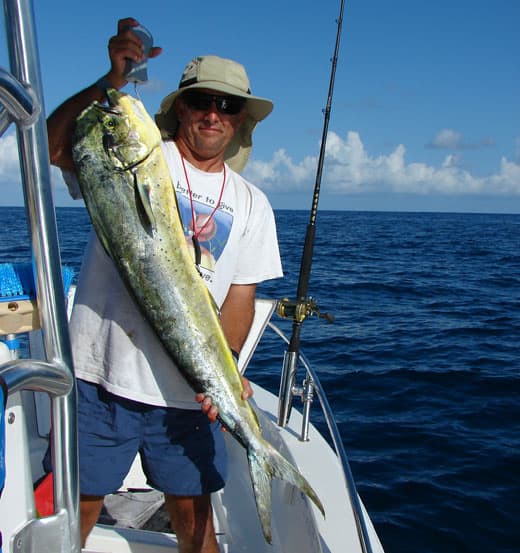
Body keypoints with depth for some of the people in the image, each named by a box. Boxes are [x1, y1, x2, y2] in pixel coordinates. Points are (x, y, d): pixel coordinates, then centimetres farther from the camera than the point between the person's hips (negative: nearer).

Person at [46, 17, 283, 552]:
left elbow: (239, 299, 5)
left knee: (192, 508, 13)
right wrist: (113, 80, -28)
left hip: (189, 389, 3)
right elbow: (54, 144, -17)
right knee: (78, 504, 7)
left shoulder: (251, 203, 10)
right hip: (101, 373, -2)